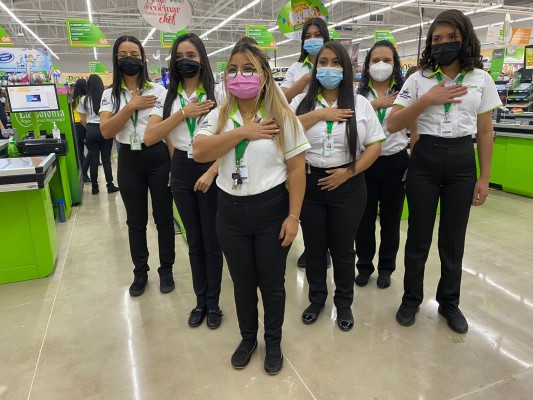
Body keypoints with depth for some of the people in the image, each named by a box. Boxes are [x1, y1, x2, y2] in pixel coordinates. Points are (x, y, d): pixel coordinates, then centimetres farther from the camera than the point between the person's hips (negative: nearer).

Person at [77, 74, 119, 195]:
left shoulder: (84, 99, 2)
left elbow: (82, 119, 4)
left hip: (91, 130, 1)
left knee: (93, 159, 6)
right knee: (106, 159, 6)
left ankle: (95, 187, 11)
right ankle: (110, 186, 8)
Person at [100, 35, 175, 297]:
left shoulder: (159, 91, 0)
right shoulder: (110, 94, 5)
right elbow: (106, 131, -8)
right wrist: (132, 106, -15)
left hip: (158, 158, -2)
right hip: (129, 161, 2)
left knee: (163, 218, 7)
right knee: (136, 222, 12)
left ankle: (166, 270, 25)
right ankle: (140, 272, 30)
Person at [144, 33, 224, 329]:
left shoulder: (217, 93, -5)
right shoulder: (167, 96, 5)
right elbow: (149, 138, -5)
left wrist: (211, 172, -18)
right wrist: (184, 113, -13)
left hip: (210, 169, -3)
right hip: (181, 171, 4)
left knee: (212, 239, 6)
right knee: (194, 240, 13)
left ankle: (213, 302, 24)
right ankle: (200, 300, 30)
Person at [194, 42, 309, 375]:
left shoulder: (282, 117, -7)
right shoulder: (219, 116, 2)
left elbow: (297, 169, -7)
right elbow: (200, 152, -14)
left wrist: (293, 216, -11)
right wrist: (243, 131, -19)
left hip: (271, 210, -2)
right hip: (230, 211, 3)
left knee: (272, 282, 13)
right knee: (242, 282, 18)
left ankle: (274, 342, 38)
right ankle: (248, 338, 42)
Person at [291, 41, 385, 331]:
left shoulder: (360, 103, 2)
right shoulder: (302, 101, 3)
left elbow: (375, 145, 0)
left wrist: (349, 172, -11)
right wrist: (318, 114, -16)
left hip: (347, 185, -1)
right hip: (309, 184, 1)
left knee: (343, 248, 11)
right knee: (313, 247, 14)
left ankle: (344, 303, 32)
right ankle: (316, 298, 35)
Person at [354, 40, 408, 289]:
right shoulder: (358, 93, 3)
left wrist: (414, 163, -2)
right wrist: (376, 104, -24)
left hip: (395, 162, 0)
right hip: (365, 162, 0)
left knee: (391, 219, 11)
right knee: (364, 218, 8)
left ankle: (386, 268, 29)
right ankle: (364, 266, 27)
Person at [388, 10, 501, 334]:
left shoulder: (481, 79, 4)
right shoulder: (419, 79, 0)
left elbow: (485, 132, 6)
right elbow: (393, 125, -6)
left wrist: (484, 178, 3)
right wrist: (426, 100, -18)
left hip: (462, 163, 1)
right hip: (424, 162, -1)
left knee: (454, 238, 10)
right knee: (419, 236, 6)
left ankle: (449, 302, 31)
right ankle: (412, 298, 26)